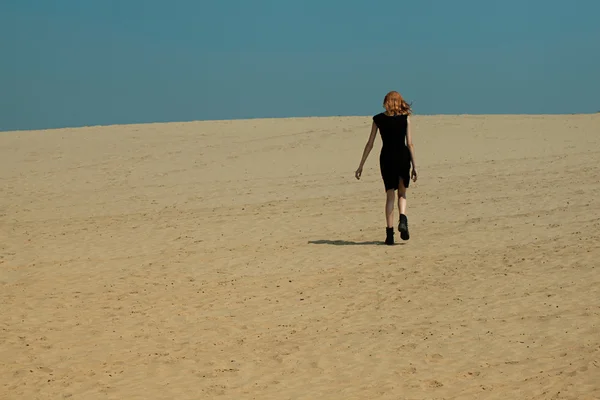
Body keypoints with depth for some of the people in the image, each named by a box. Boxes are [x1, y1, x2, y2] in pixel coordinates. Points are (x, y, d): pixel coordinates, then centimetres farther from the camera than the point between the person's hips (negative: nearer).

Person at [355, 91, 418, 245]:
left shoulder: (378, 119, 3)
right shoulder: (405, 117, 0)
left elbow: (369, 144, 3)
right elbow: (410, 144, -3)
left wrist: (361, 166, 8)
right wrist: (414, 166, 0)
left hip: (386, 157, 1)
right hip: (403, 157, -1)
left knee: (390, 196, 9)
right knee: (402, 193, 16)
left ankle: (390, 233, 2)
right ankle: (403, 220, -11)